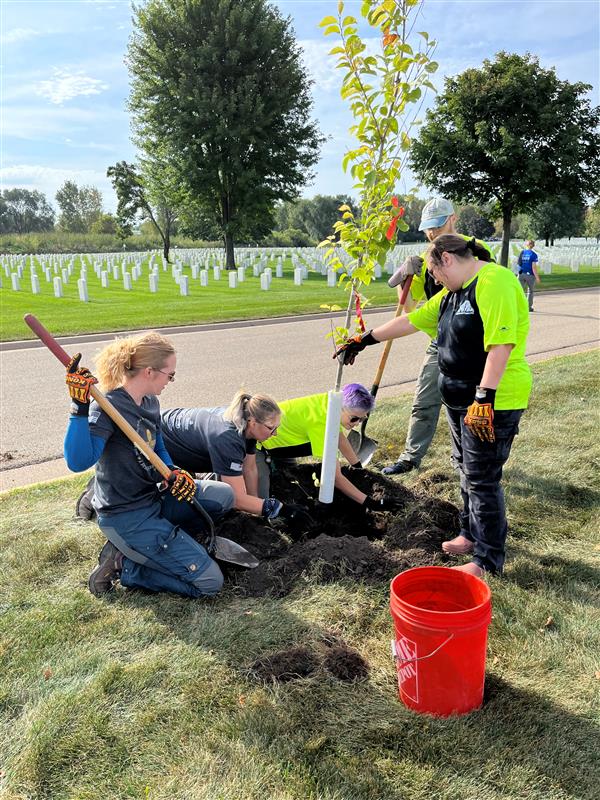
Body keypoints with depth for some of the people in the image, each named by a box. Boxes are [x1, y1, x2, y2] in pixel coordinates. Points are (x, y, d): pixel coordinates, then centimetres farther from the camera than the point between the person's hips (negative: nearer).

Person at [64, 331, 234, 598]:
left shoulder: (150, 402, 5)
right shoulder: (108, 408, -21)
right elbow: (78, 462, -34)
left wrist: (174, 473, -3)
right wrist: (80, 407, -42)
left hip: (153, 496, 9)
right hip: (126, 516, -9)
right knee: (209, 581, -10)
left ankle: (163, 538, 5)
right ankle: (122, 564, 1)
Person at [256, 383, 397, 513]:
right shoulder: (319, 423, -36)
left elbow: (340, 438, 11)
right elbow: (336, 477, -32)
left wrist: (357, 467, 17)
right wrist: (370, 503, -31)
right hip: (258, 445, -8)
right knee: (261, 501, -15)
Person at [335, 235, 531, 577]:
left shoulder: (494, 282, -18)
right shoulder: (452, 293, 14)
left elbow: (501, 344, -26)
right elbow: (411, 321, 19)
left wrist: (484, 399, -29)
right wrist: (364, 340, 21)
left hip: (494, 401, -10)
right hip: (461, 398, 10)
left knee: (482, 479, -1)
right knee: (468, 469, 19)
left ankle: (488, 559, 13)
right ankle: (472, 534, 37)